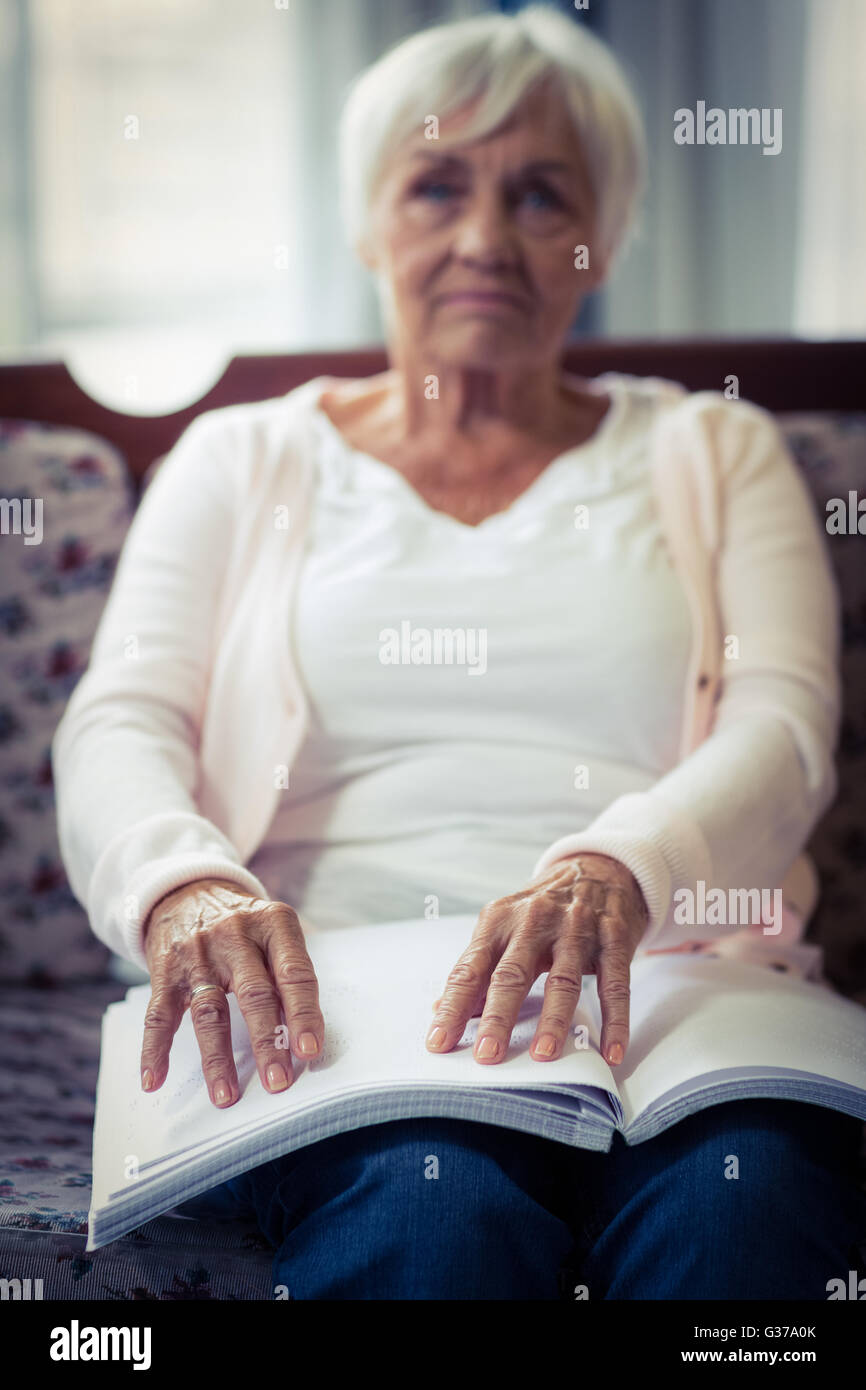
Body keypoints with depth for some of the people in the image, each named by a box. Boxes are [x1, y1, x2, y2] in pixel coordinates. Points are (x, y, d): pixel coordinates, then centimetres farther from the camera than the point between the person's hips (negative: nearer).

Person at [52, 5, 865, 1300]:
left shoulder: (714, 450, 20)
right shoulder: (245, 458, 20)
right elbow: (121, 724, 7)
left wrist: (618, 867, -21)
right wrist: (179, 885, -19)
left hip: (661, 998, 1)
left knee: (743, 1191, -33)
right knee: (437, 1205, -35)